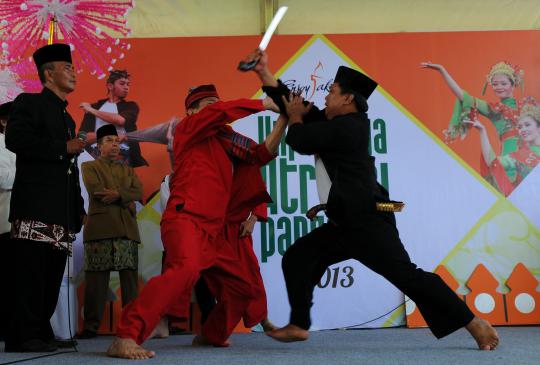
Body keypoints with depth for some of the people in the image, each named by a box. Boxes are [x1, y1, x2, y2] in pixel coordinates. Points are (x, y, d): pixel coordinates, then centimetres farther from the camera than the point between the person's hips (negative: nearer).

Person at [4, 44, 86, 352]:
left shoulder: (68, 118, 26)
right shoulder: (29, 103, 3)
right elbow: (15, 140, -16)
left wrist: (79, 209, 19)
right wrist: (64, 148, -12)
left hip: (62, 211, 8)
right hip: (35, 205, -8)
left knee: (53, 273, 6)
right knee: (31, 269, -9)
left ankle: (42, 331, 12)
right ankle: (23, 336, -6)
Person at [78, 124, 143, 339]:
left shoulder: (128, 170, 25)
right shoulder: (89, 167, 13)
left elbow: (138, 193, 6)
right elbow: (96, 191, -6)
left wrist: (116, 194, -11)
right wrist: (125, 198, -3)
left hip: (127, 229, 4)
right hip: (100, 228, -3)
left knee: (130, 277, -2)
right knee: (97, 278, -6)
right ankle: (91, 326, -2)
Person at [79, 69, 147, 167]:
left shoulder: (130, 106, 14)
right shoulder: (94, 106, 15)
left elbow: (121, 120, -8)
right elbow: (83, 137, 5)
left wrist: (92, 111, 2)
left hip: (122, 156, 0)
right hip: (96, 155, 1)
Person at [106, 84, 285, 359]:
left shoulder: (223, 139, 21)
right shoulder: (187, 128, 4)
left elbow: (261, 154, 15)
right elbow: (221, 111, -12)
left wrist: (283, 121, 4)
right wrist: (266, 104, -4)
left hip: (212, 231, 9)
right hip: (185, 220, -8)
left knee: (242, 288, 13)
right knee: (187, 268, -36)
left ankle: (212, 335, 35)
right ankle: (125, 339, -35)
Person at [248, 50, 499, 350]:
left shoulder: (346, 126, -13)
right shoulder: (338, 124, 15)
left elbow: (302, 143, -10)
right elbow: (291, 101, 18)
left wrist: (296, 120, 11)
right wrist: (264, 71, 19)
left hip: (367, 219, -10)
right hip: (347, 220, 10)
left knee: (405, 274, -12)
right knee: (297, 259, 9)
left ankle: (475, 323, -5)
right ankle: (298, 325, 15)